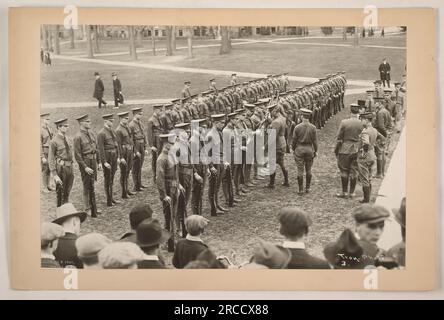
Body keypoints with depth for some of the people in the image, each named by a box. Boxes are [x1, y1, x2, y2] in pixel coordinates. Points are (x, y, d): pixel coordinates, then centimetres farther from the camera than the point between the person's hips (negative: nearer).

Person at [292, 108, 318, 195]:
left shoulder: (297, 127, -9)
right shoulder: (313, 128, -4)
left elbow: (294, 140, -3)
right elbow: (315, 141, 0)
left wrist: (293, 149, 11)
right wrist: (315, 151, 11)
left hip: (299, 149, -2)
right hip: (309, 149, 2)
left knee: (300, 170, 2)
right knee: (308, 170, 13)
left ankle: (301, 190, 4)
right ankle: (307, 188, 18)